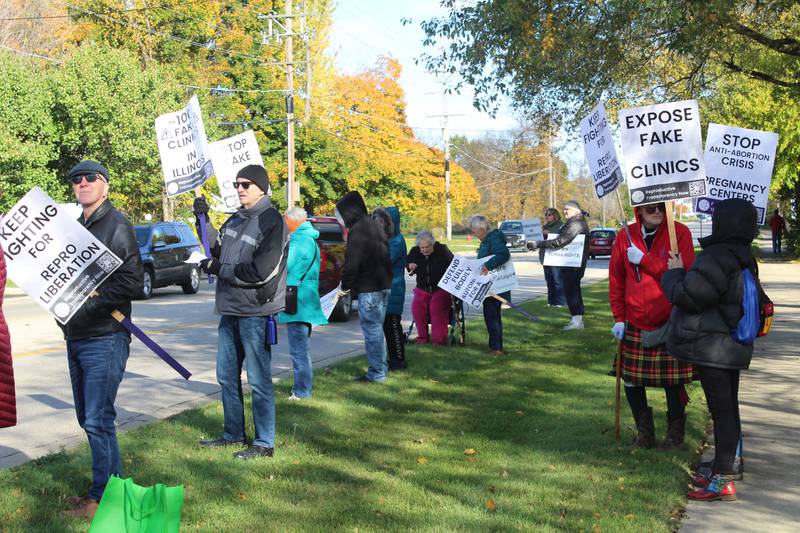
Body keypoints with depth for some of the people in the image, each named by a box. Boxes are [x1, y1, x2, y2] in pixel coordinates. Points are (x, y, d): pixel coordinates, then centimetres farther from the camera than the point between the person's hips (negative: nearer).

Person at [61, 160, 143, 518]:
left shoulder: (116, 224, -9)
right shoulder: (75, 226, 15)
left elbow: (132, 281, -17)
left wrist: (88, 301, -21)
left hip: (105, 338, -8)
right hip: (75, 338, 8)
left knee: (98, 420, -5)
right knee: (88, 418, 14)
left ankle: (104, 496, 6)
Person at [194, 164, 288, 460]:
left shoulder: (272, 222, -14)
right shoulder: (237, 219, 13)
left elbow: (261, 272, -20)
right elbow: (218, 248, 21)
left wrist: (218, 268, -12)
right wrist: (204, 220, 9)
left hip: (255, 313, -9)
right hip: (230, 311, 9)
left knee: (259, 380, -1)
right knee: (227, 377, 17)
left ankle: (264, 443, 9)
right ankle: (234, 434, 31)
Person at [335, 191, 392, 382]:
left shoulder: (357, 230, -14)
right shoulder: (374, 225, 16)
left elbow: (352, 262, -18)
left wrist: (345, 286, -4)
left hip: (368, 288, -10)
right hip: (384, 284, 10)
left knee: (372, 330, -4)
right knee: (377, 329, 18)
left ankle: (376, 373, -1)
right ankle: (381, 368, 25)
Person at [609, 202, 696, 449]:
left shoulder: (680, 233, -7)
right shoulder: (625, 237, 3)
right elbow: (616, 280, 8)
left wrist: (644, 260, -19)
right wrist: (619, 317, 4)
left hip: (670, 324, -3)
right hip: (635, 326, 3)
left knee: (673, 382, 4)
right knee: (631, 381, 6)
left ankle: (675, 432, 25)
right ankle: (644, 432, 25)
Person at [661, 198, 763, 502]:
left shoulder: (717, 258, -21)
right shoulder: (745, 260, 10)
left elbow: (686, 296, -20)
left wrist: (674, 272, 0)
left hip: (711, 348, -10)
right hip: (732, 347, 10)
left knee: (721, 411, -6)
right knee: (728, 410, 15)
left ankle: (723, 481, -1)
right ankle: (723, 472, 27)